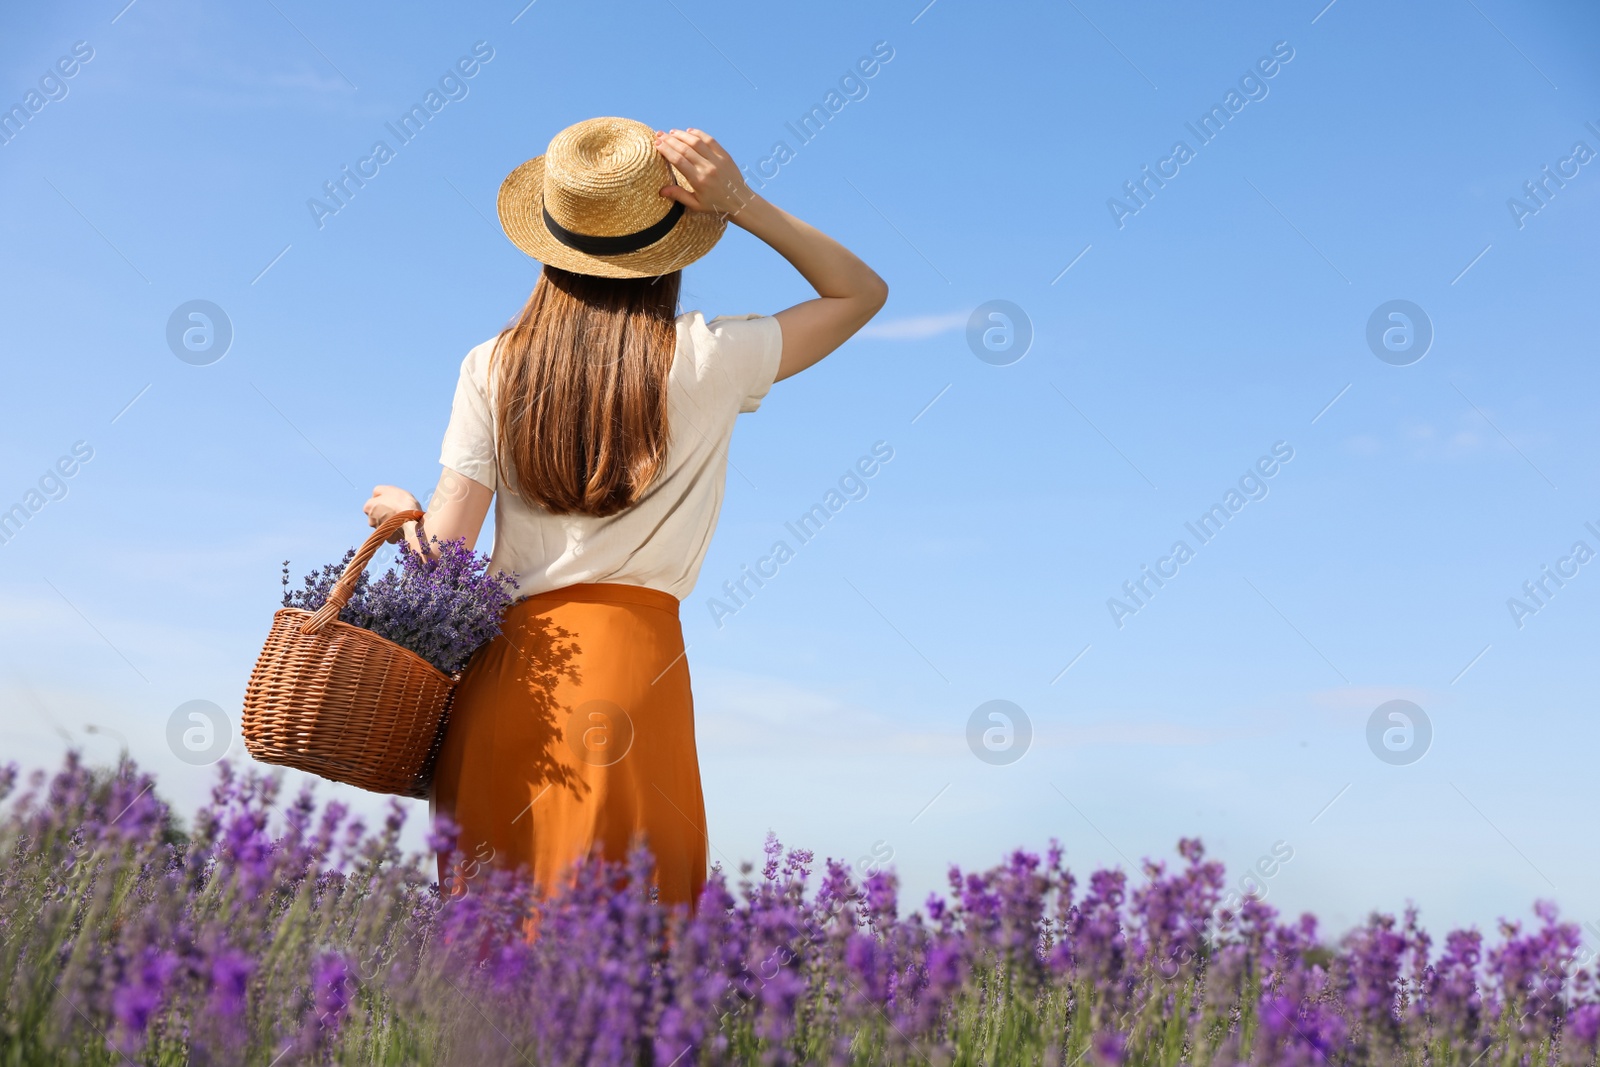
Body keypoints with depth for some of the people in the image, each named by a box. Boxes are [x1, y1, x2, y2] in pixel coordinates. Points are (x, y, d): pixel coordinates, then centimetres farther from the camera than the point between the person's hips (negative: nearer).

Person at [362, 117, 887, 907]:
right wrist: (738, 203, 7)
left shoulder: (492, 367, 4)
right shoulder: (704, 360, 0)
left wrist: (400, 512, 20)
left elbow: (445, 552, 0)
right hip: (632, 658, -2)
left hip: (504, 669, 3)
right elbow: (862, 291, 15)